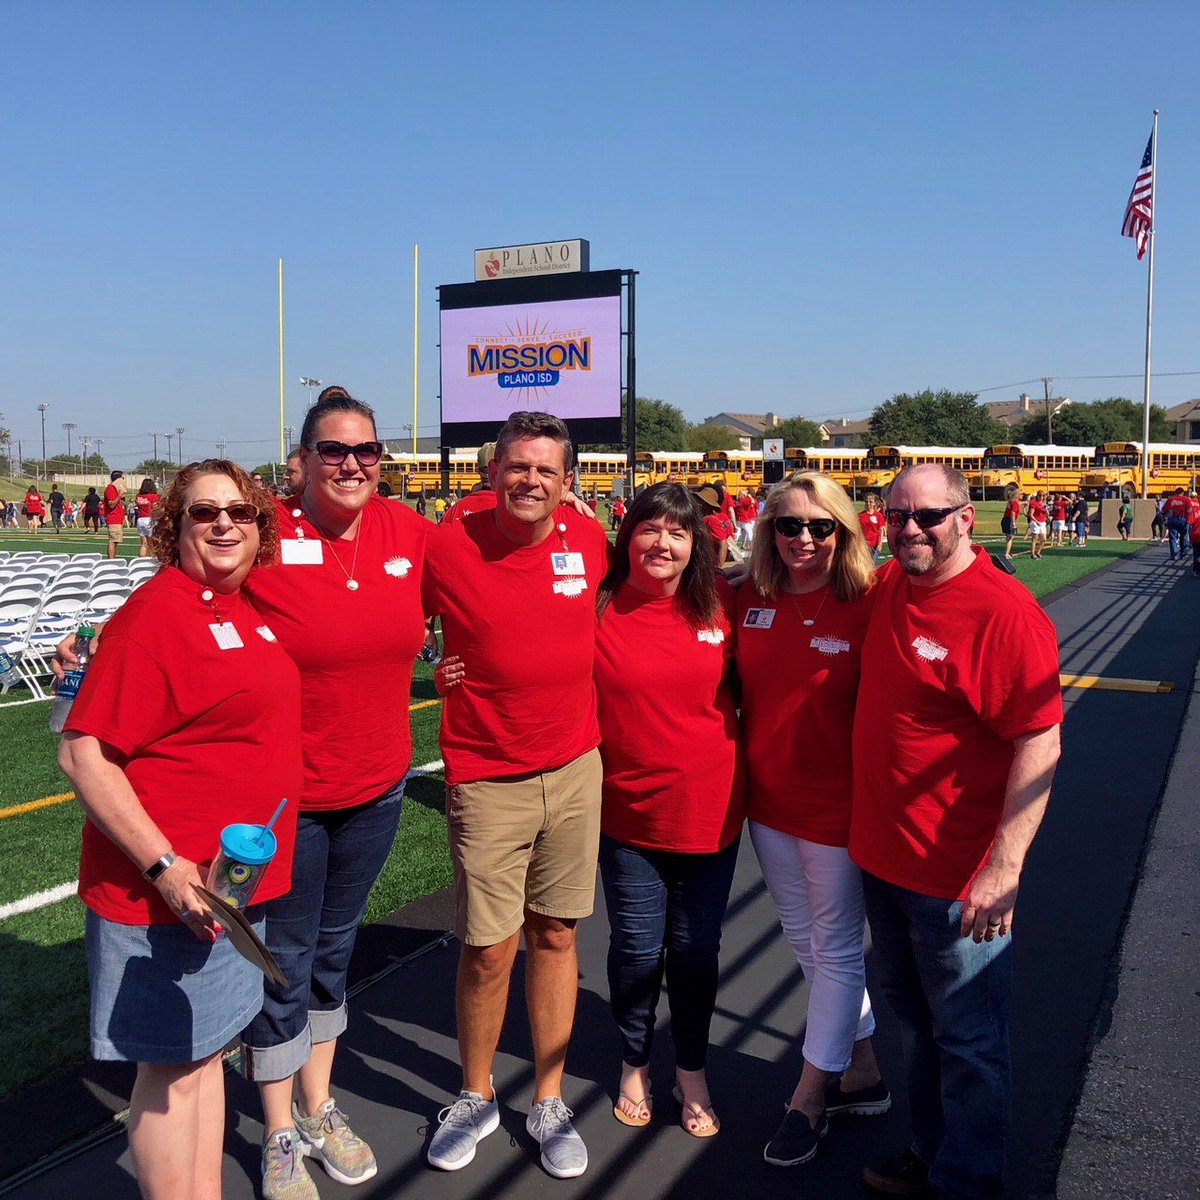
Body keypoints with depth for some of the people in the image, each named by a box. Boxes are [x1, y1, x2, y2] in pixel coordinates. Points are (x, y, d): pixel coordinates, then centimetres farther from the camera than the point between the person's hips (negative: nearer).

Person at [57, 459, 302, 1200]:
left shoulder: (248, 605, 7)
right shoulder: (154, 615, -17)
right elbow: (83, 755, -19)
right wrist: (164, 867, -24)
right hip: (170, 886, -8)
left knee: (209, 1046, 20)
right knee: (173, 1068, 6)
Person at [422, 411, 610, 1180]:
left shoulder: (590, 540, -1)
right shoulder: (447, 546, -11)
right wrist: (437, 669, -7)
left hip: (575, 767, 3)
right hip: (487, 778, -3)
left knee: (555, 934, 12)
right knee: (489, 950, 3)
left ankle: (549, 1101, 31)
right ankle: (476, 1097, 31)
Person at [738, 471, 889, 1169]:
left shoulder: (865, 606, -15)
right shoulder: (750, 600, 0)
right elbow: (735, 689, 9)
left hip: (837, 804, -6)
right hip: (768, 802, 6)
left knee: (836, 949, 11)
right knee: (807, 942, 19)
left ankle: (810, 1098, 28)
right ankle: (864, 1073, 40)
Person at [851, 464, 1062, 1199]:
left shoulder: (1003, 611, -20)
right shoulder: (890, 585, 4)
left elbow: (1040, 743, -22)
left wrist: (1005, 867, -25)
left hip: (957, 876, -8)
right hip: (880, 854, 8)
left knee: (968, 1042, 11)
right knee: (917, 1020, 24)